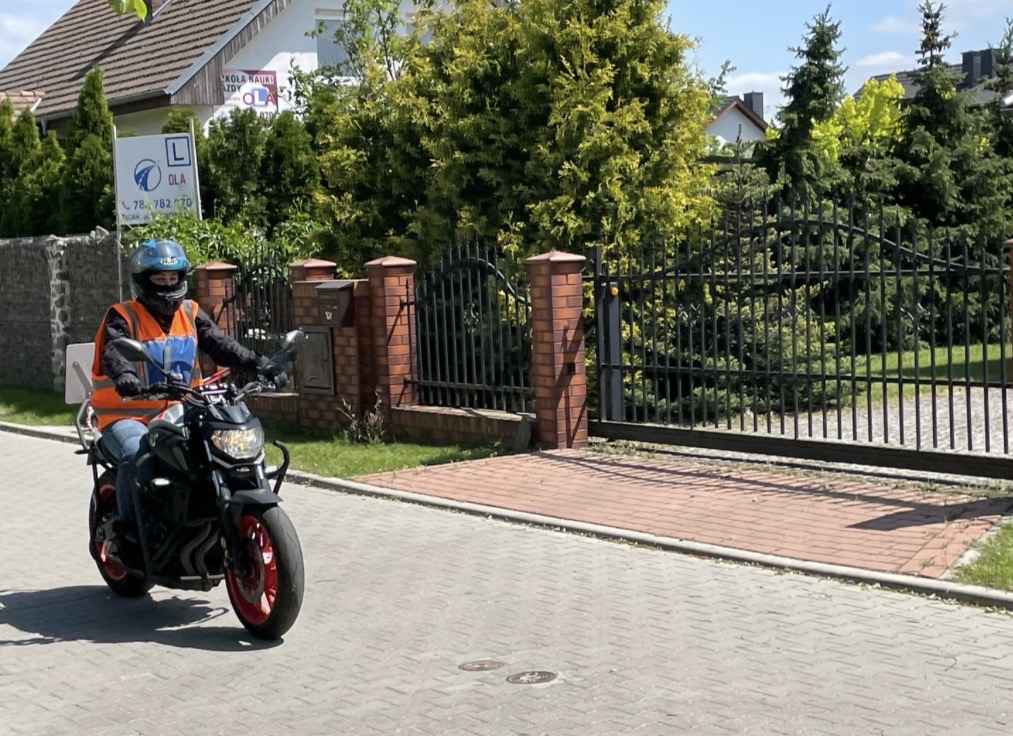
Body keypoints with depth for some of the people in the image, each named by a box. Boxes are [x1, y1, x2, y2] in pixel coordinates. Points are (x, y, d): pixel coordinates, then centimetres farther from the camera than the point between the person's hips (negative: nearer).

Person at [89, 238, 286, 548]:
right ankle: (129, 525, -14)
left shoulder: (190, 314, 9)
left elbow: (221, 345, -2)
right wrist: (125, 377, -51)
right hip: (128, 415, -5)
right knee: (137, 455, -33)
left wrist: (261, 365, -19)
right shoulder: (122, 317, -7)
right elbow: (114, 352, -26)